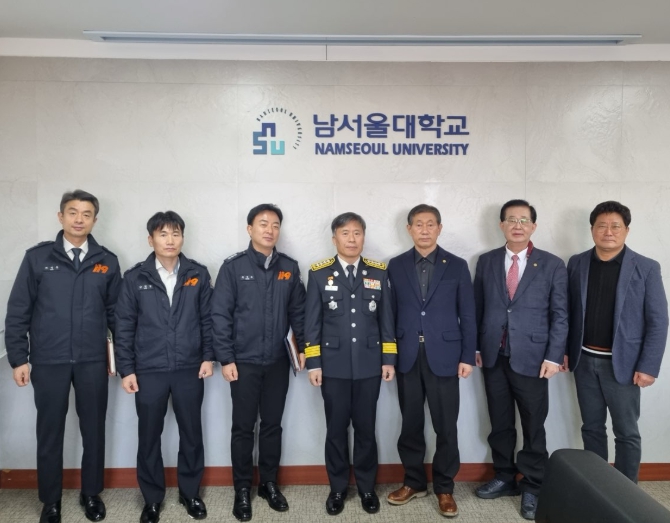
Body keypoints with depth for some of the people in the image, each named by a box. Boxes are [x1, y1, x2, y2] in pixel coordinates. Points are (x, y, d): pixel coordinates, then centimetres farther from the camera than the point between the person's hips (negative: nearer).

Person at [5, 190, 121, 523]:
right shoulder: (37, 257, -1)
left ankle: (91, 494, 30)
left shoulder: (107, 261, 2)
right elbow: (18, 312, 1)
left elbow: (115, 312, 6)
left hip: (93, 362, 1)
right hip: (48, 362, -1)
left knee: (93, 431, 11)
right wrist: (18, 358, -2)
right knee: (49, 433, 11)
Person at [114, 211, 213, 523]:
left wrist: (208, 356, -2)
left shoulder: (198, 274, 0)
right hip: (148, 371, 0)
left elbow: (208, 318, 4)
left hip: (190, 369, 1)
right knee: (149, 437, 11)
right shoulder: (135, 277, -1)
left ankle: (190, 493, 31)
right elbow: (124, 326, 0)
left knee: (191, 434, 12)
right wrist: (126, 369, -2)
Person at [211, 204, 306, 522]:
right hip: (244, 362, -2)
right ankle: (242, 489, 23)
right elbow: (220, 314, -7)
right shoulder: (233, 267, -6)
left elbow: (298, 312, 7)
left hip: (278, 362, 3)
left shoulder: (289, 268, 2)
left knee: (273, 425, 13)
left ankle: (269, 483, 29)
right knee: (243, 427, 8)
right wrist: (226, 358, -9)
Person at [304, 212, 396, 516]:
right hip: (333, 366, -1)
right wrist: (313, 363, -4)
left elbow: (386, 320, 6)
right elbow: (312, 322, -1)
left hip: (369, 365, 1)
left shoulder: (379, 273, 5)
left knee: (366, 429, 10)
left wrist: (389, 359, 3)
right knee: (336, 429, 9)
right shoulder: (319, 274, 0)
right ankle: (338, 488, 26)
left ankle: (366, 487, 27)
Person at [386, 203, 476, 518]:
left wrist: (467, 357, -3)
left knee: (446, 426, 5)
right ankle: (414, 481, 28)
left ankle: (444, 487, 23)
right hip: (407, 356, 1)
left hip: (443, 356, -1)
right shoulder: (396, 266, 5)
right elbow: (391, 313, 5)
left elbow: (467, 315, 2)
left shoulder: (457, 266, 2)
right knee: (410, 423, 11)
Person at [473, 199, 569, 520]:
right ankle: (504, 478, 31)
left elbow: (560, 315, -2)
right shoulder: (486, 261, 6)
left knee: (533, 427, 8)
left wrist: (553, 356, -9)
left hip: (531, 358, -2)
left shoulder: (552, 265, -1)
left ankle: (532, 488, 24)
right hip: (493, 357, 3)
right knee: (500, 424, 14)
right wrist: (475, 347, 4)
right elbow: (477, 308, 8)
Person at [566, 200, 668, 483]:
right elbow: (568, 311, 6)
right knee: (591, 428, 15)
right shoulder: (576, 264, 2)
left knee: (626, 433, 7)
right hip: (585, 361, 3)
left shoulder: (646, 268, -6)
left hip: (622, 364, -3)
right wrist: (563, 349, 2)